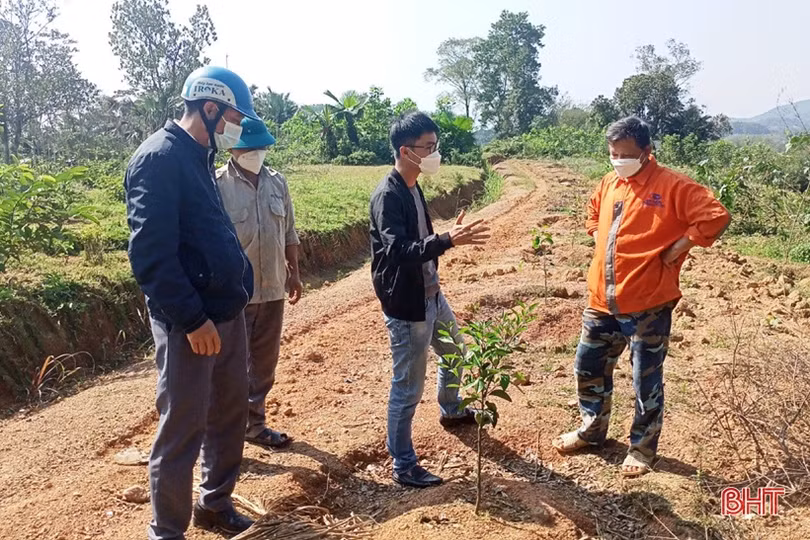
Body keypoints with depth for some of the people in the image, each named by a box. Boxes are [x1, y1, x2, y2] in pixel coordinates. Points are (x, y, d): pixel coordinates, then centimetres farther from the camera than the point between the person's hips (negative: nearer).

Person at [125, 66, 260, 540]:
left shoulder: (200, 158, 13)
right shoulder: (158, 159, -15)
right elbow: (151, 255, -22)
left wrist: (238, 291, 12)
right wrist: (193, 319, -21)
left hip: (228, 313, 9)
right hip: (190, 323, -9)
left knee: (231, 414, 18)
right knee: (182, 431, 4)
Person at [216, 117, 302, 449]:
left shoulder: (277, 182, 7)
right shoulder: (217, 185, -10)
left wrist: (293, 273, 14)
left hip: (272, 289, 6)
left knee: (264, 363, 15)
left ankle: (253, 424, 31)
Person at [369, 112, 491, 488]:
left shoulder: (413, 188, 8)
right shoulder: (388, 196, -21)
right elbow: (399, 252, -31)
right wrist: (448, 240, -39)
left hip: (431, 296, 10)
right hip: (405, 307, -10)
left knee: (455, 355, 28)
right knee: (408, 388, 2)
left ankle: (452, 412, 55)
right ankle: (403, 466, 19)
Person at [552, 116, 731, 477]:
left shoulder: (671, 186, -11)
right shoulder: (609, 183, 9)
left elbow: (715, 216, -17)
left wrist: (678, 248, -14)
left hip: (647, 305, -6)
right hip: (602, 301, 7)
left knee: (646, 381, 7)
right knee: (588, 367, 17)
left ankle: (642, 448, 26)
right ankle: (591, 430, 38)